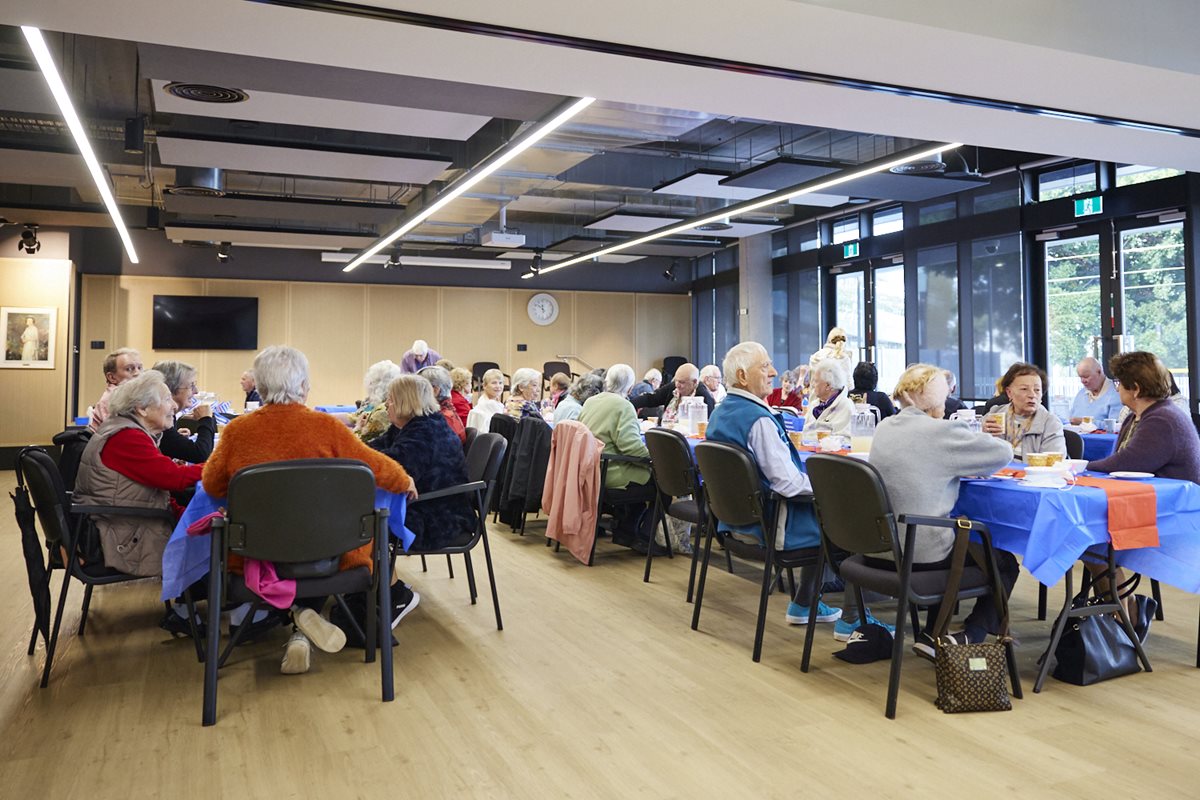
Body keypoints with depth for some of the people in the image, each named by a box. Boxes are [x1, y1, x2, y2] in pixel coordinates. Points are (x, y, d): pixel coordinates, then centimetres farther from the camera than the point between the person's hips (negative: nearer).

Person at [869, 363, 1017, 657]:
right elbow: (1004, 453, -9)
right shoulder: (940, 431, -16)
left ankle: (932, 636, 33)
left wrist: (962, 466, 10)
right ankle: (968, 638, 7)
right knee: (1005, 563, 17)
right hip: (920, 554, -7)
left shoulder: (884, 427, 7)